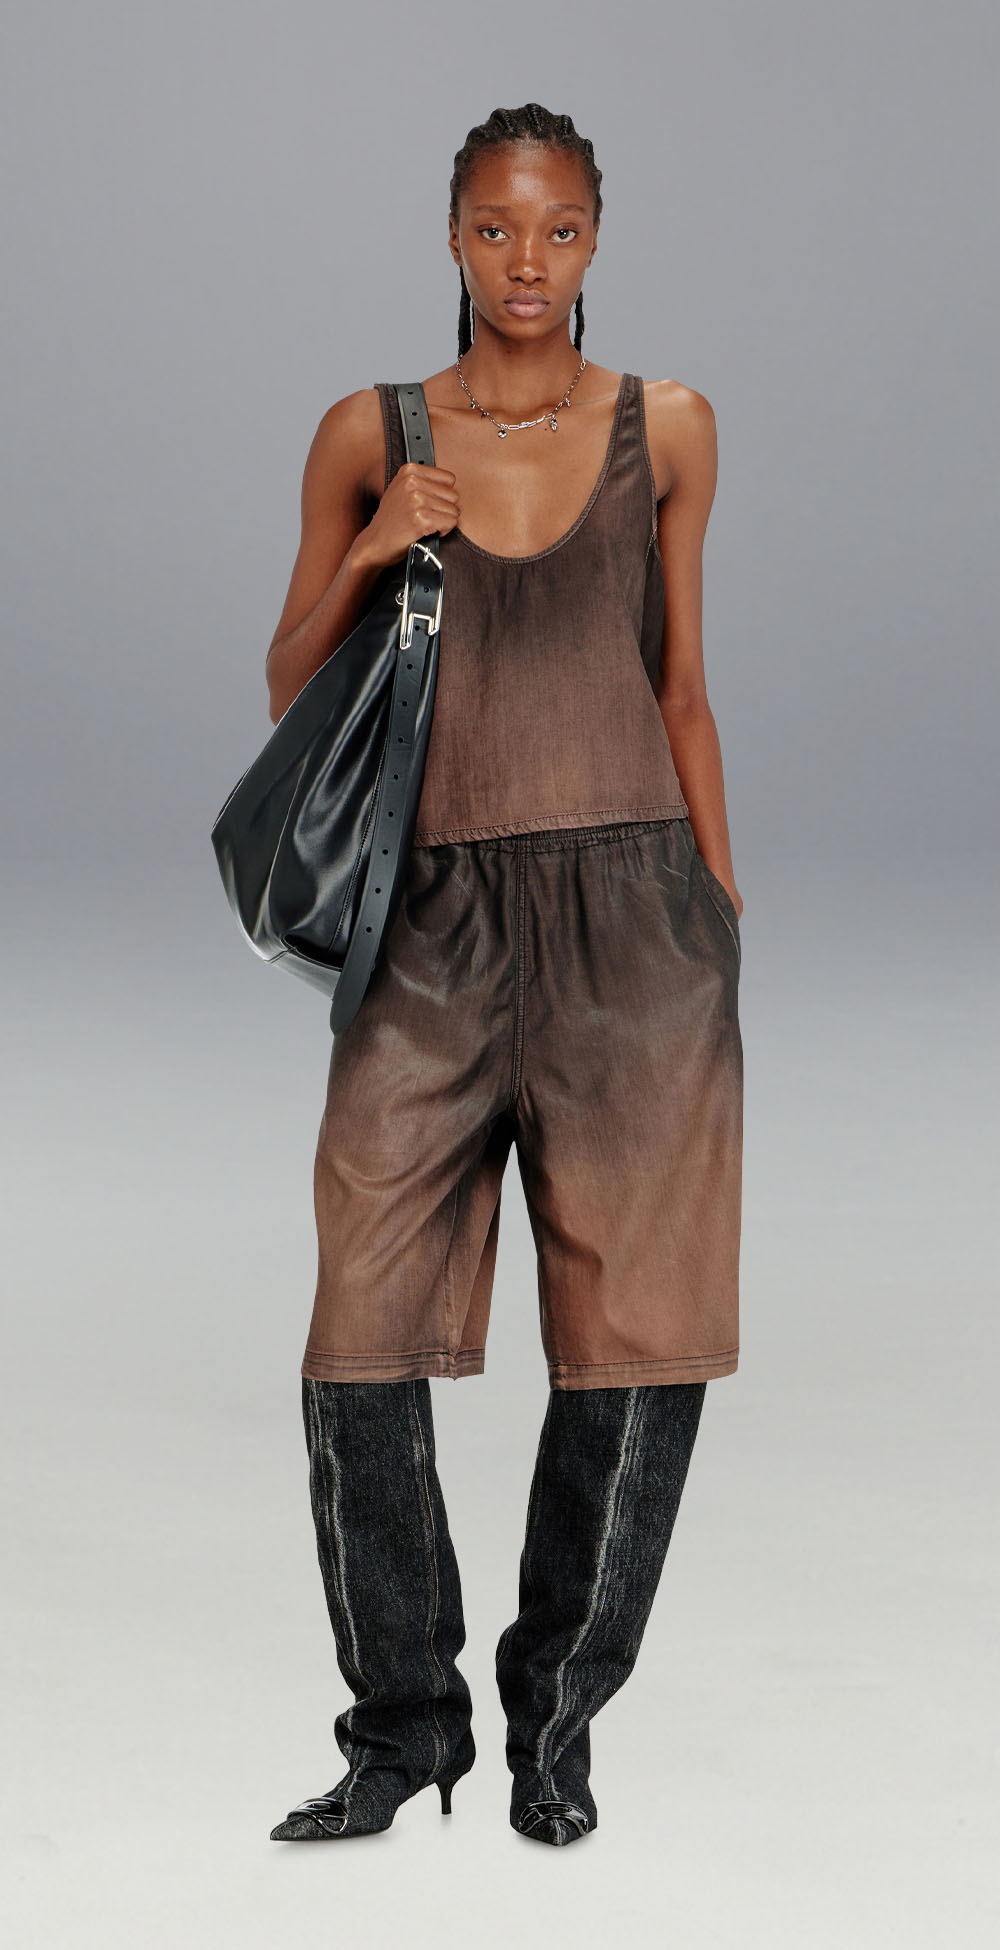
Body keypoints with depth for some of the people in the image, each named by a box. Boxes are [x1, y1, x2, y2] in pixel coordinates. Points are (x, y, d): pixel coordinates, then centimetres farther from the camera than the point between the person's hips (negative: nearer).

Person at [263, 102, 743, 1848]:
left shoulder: (667, 429, 8)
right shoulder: (370, 437, 7)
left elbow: (680, 688, 13)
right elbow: (292, 689, 11)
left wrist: (722, 914, 11)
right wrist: (367, 553, -7)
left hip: (629, 915, 0)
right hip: (439, 918, 0)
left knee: (638, 1338, -1)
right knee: (363, 1338, -5)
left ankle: (557, 1715, 17)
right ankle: (405, 1722, 12)